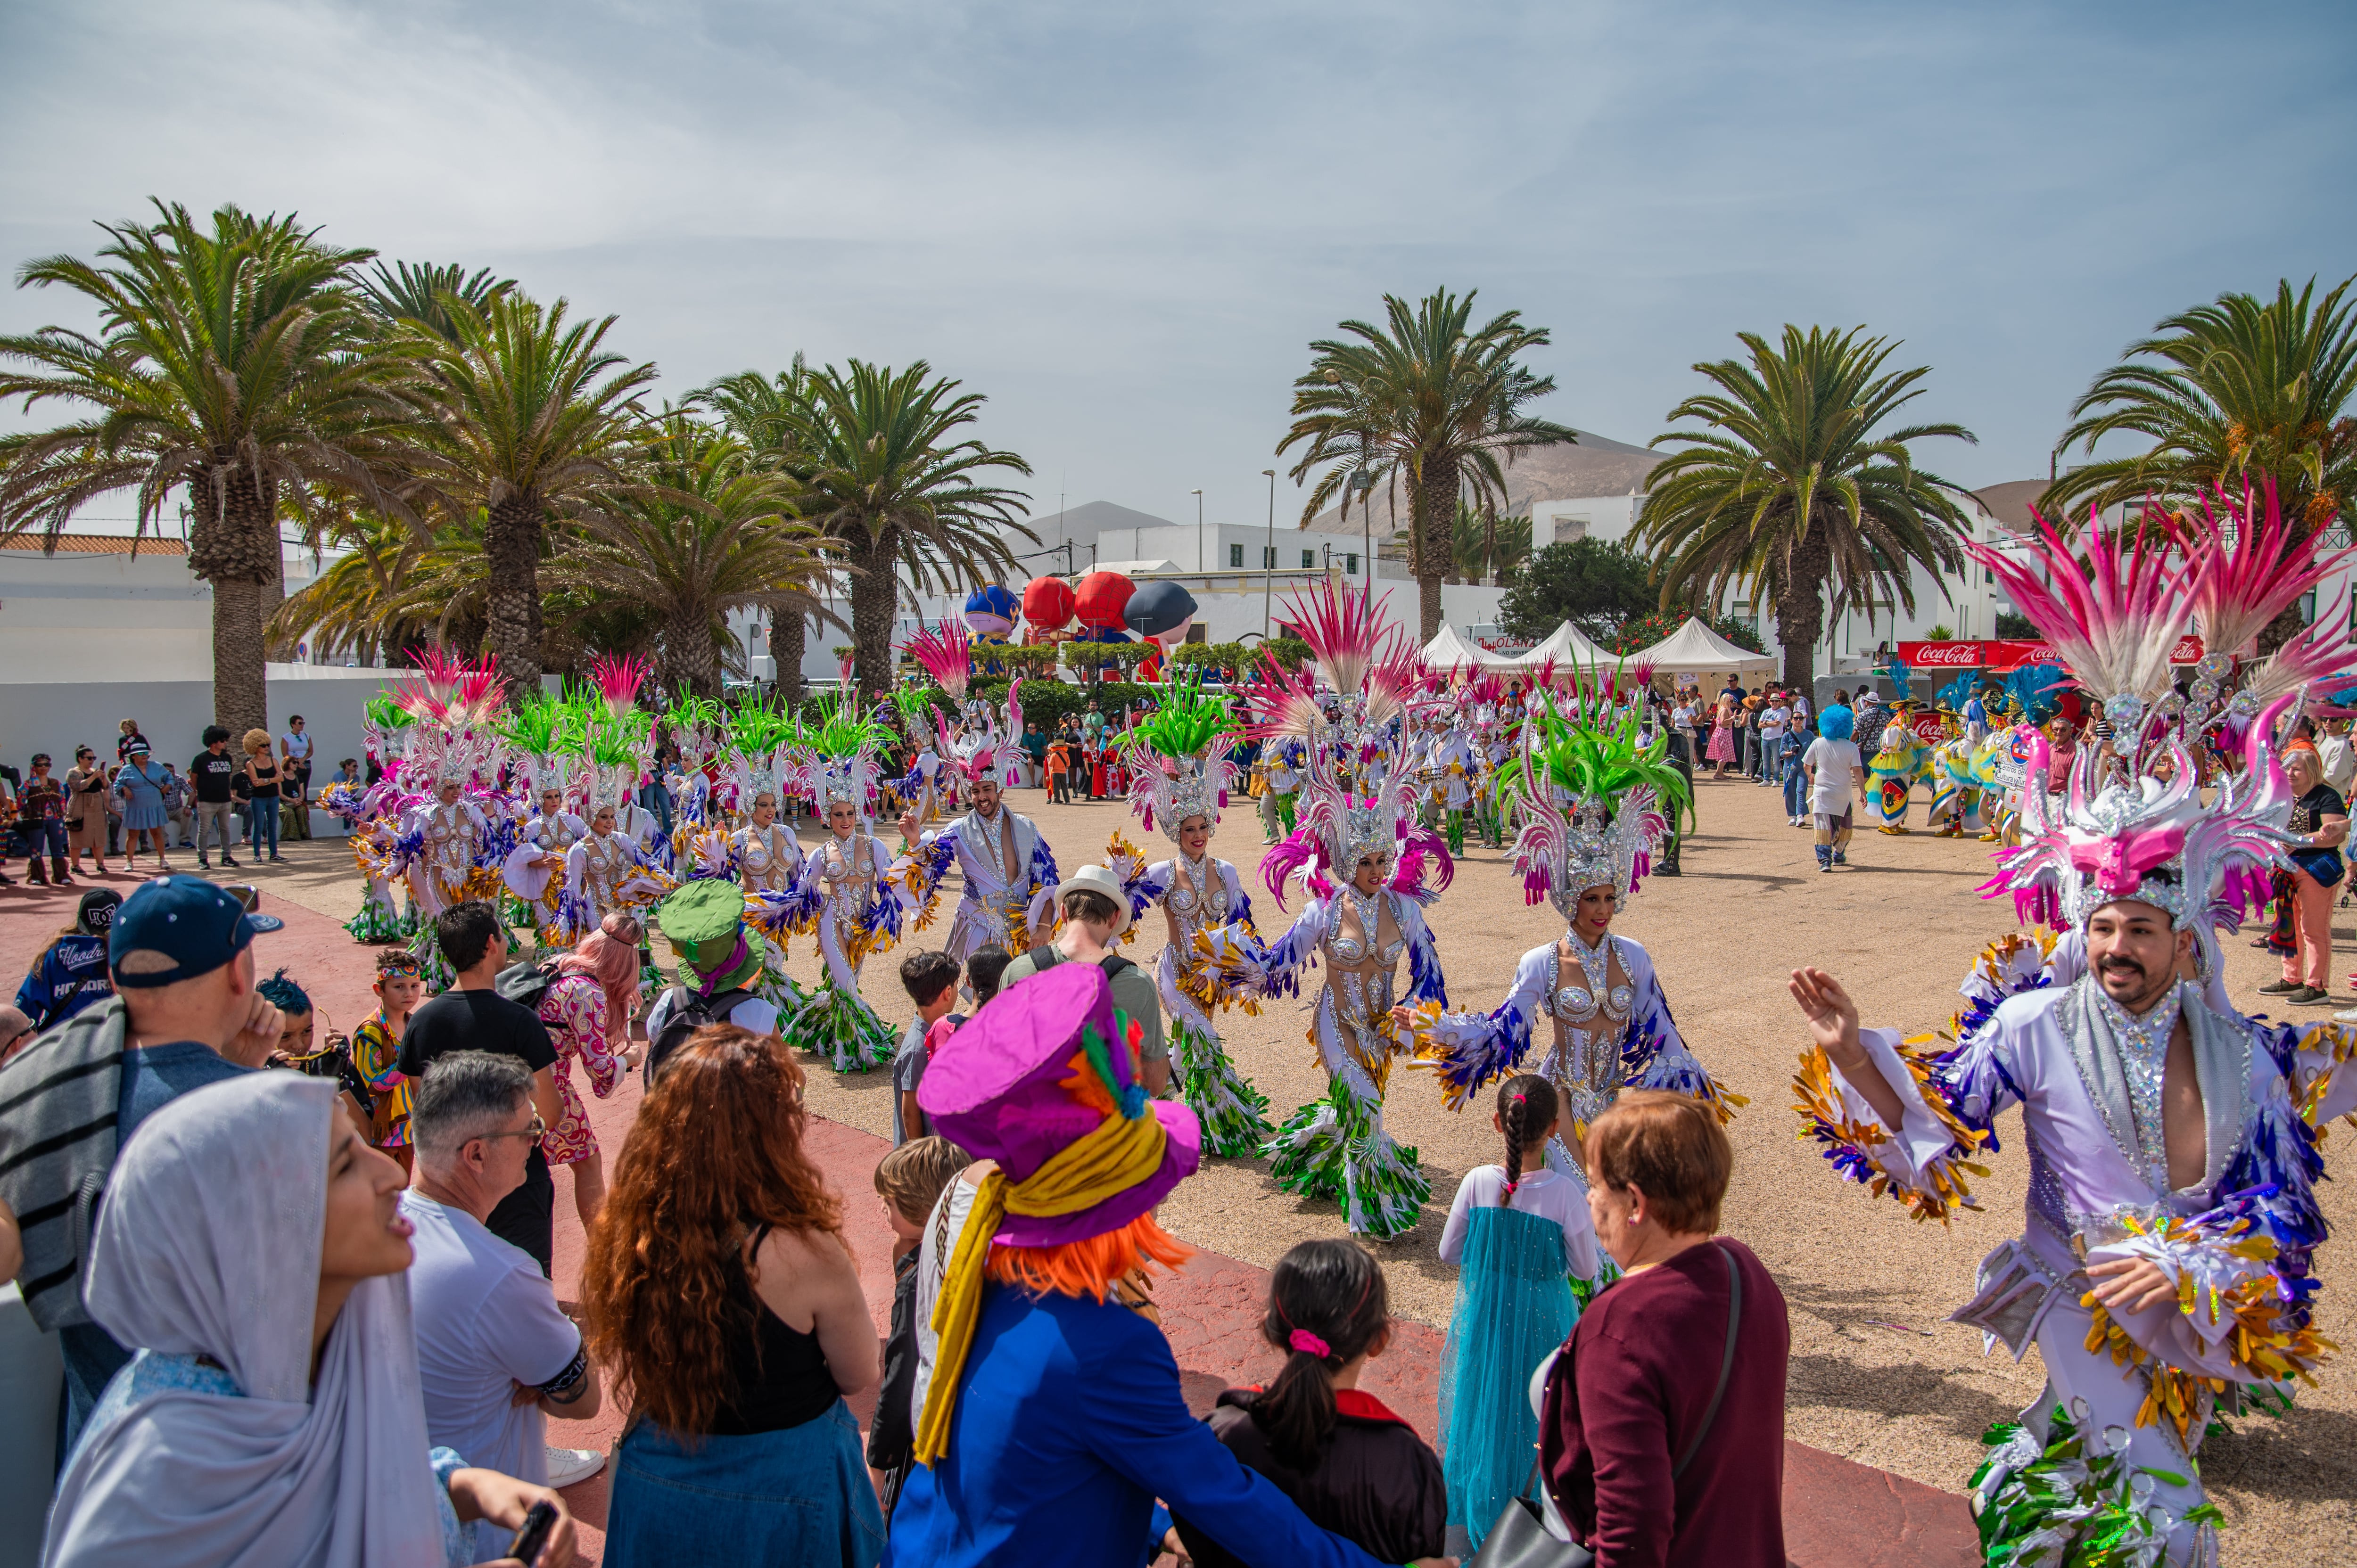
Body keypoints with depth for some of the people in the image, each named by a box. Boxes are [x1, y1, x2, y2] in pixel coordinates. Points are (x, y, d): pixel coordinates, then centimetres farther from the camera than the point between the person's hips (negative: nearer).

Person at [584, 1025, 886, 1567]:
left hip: (653, 1479, 5)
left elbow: (622, 1365, 2)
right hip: (783, 1493, -4)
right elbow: (859, 1378, -14)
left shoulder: (629, 1233, -15)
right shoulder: (803, 1254, -30)